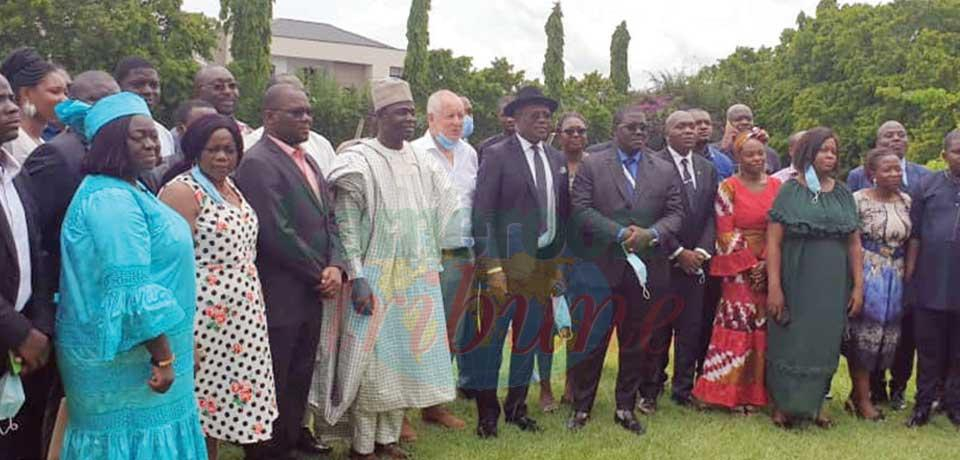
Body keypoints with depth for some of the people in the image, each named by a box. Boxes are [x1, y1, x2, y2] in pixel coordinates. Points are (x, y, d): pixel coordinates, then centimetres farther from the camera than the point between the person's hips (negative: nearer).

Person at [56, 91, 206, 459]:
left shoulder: (129, 191, 12)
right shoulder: (110, 199, -20)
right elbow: (132, 291, -25)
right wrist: (163, 356, -22)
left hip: (139, 350, 10)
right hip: (126, 357, -10)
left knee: (131, 430, 16)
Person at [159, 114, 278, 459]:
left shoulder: (230, 186, 13)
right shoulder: (181, 191, -12)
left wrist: (254, 310, 17)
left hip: (241, 320, 8)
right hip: (205, 323, -8)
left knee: (220, 401, 14)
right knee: (200, 406, 1)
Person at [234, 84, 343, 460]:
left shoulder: (307, 161, 14)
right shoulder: (258, 163, -14)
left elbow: (328, 219, 13)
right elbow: (277, 234, -20)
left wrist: (336, 266, -4)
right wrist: (319, 274, -10)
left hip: (312, 295, 8)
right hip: (279, 297, -8)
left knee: (299, 382, 16)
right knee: (272, 387, 4)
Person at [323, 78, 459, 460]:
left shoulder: (423, 163, 7)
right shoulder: (359, 161, -9)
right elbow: (346, 225, -13)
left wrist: (431, 268, 10)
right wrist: (357, 278, -19)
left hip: (417, 277, 6)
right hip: (376, 277, -5)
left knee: (405, 357, 10)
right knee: (372, 358, 0)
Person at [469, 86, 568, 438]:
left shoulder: (557, 159, 10)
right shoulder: (497, 155, -7)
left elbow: (560, 212, 12)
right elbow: (482, 213, -11)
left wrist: (558, 263, 8)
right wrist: (492, 267, -17)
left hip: (545, 263, 6)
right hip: (508, 261, -5)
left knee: (529, 338, 14)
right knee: (492, 337, 2)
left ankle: (517, 407, 29)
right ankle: (487, 412, 17)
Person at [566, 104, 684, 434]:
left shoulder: (665, 170, 9)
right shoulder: (591, 165, 1)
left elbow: (675, 214, 5)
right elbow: (581, 210, -8)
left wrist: (651, 233, -15)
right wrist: (621, 233, -17)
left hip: (647, 270, 3)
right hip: (601, 268, -3)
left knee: (636, 343, 11)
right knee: (593, 340, 4)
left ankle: (626, 408, 23)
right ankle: (581, 407, 16)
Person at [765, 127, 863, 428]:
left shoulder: (843, 194, 8)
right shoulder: (789, 191, -3)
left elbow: (854, 244, 8)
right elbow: (773, 241, -8)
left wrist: (858, 286, 2)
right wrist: (773, 286, -14)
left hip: (833, 285, 3)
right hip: (796, 281, -3)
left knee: (824, 342, 10)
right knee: (790, 341, 4)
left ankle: (814, 403, 25)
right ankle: (784, 404, 18)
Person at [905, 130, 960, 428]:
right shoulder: (928, 185, 2)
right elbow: (915, 234, 3)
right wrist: (909, 275, -1)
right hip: (931, 283, -1)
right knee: (928, 348, 8)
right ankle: (924, 403, 18)